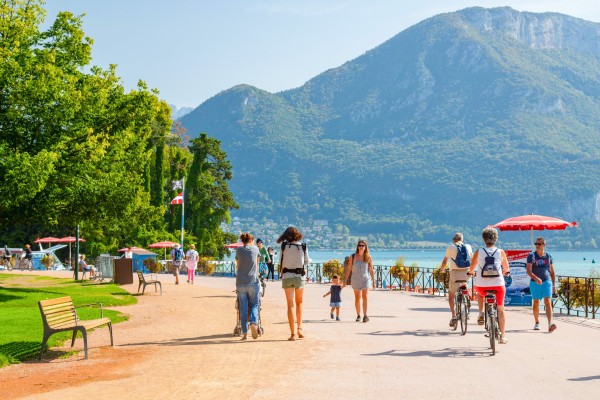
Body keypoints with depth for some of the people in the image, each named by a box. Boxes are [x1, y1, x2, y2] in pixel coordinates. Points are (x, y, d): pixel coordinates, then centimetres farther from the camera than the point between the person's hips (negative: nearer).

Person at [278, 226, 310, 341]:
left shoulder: (284, 246, -4)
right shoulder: (303, 247, -3)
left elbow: (281, 262, 2)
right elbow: (307, 261, 7)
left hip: (287, 276, 0)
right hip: (300, 276, 0)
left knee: (290, 305, 1)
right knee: (299, 303, 19)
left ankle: (293, 333, -2)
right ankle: (299, 328, 8)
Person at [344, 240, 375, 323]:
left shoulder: (368, 257, -1)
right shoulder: (353, 257, -1)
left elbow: (371, 270, 5)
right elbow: (348, 269, 2)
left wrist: (373, 281, 5)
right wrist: (345, 280, -2)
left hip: (366, 279, -1)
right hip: (356, 279, 1)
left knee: (365, 296, -16)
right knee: (357, 298, 9)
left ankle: (365, 315, -17)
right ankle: (358, 315, 21)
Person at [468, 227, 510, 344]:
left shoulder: (479, 252, 0)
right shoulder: (501, 252, 2)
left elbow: (471, 268, 13)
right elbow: (506, 268, 18)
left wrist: (471, 273, 36)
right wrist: (505, 272, 41)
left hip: (482, 285, 0)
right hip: (498, 285, 0)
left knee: (479, 292, 36)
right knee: (501, 309, 15)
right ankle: (502, 336, 12)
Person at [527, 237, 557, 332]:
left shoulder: (548, 256, 6)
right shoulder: (531, 256, -2)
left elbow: (552, 272, 12)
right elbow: (528, 271, -12)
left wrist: (554, 285, 9)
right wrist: (535, 278, -30)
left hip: (547, 282, 0)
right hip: (535, 283, 0)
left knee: (548, 302, -12)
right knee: (536, 303, 9)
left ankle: (550, 324, -22)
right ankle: (537, 323, 28)